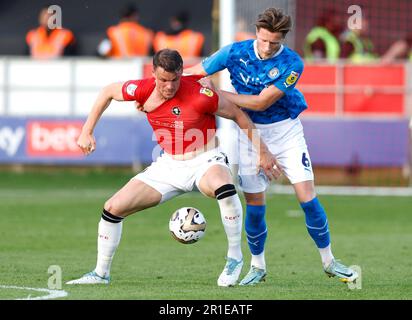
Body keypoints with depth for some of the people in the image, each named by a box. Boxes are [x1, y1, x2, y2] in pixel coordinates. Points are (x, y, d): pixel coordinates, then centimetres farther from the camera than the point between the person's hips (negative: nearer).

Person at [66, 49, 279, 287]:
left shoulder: (200, 95, -23)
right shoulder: (144, 90, -12)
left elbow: (238, 115, -10)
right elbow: (108, 93, 8)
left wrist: (262, 152, -6)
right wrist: (87, 132, 6)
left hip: (205, 162, -5)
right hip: (169, 166, 5)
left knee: (224, 188, -40)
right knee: (113, 208, -2)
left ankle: (235, 258, -21)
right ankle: (101, 273, 16)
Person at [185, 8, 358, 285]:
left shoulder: (292, 64, -19)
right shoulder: (235, 52, -13)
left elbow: (261, 102, -22)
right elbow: (191, 74, -5)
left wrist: (216, 93, -22)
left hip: (286, 131, -1)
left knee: (308, 198, -7)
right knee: (255, 206, 0)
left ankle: (329, 261, 9)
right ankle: (257, 267, 20)